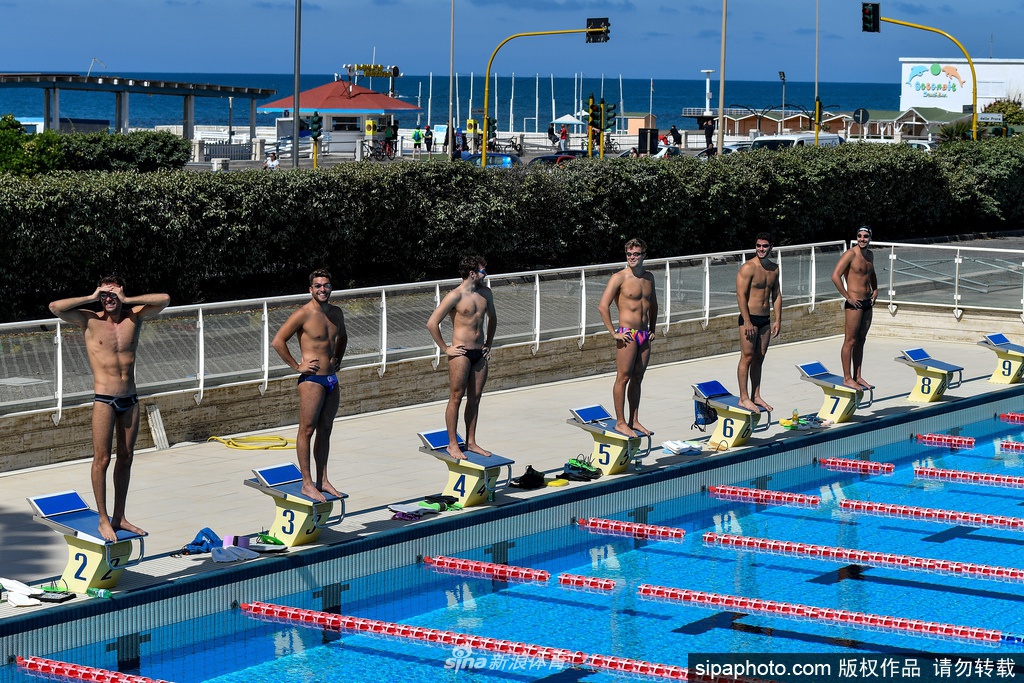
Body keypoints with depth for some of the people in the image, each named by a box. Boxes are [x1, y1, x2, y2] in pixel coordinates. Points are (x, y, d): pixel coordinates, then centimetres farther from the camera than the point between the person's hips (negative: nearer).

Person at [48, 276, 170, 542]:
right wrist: (91, 298, -10)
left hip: (130, 400, 4)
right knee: (102, 460, -3)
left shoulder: (134, 316, 4)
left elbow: (164, 299, -6)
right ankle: (103, 519, 4)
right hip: (104, 400, -4)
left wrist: (127, 300, -7)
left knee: (126, 458, 9)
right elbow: (55, 307, -16)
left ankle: (119, 517, 18)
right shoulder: (90, 321, -4)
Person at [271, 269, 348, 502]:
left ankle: (322, 480, 18)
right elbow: (278, 341, -14)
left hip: (332, 379, 7)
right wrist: (296, 366, -12)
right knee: (307, 430, -4)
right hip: (312, 379, -7)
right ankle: (307, 484, -2)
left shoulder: (336, 313, 10)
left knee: (325, 431, 11)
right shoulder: (303, 314, -12)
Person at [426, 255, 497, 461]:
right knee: (456, 398, 0)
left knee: (474, 399, 11)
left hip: (479, 353, 7)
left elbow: (492, 318, 27)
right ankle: (452, 444, 6)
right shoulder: (455, 296, -14)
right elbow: (432, 323, -16)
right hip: (461, 353, -7)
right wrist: (445, 349, -11)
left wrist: (488, 344, 20)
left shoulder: (485, 293, 8)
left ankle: (471, 442, 19)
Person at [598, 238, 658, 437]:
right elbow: (603, 306, -16)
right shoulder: (619, 278, -10)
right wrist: (614, 333, -15)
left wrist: (652, 329, 19)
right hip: (627, 335, -6)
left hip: (644, 335, 6)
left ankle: (634, 421, 18)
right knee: (623, 378, -4)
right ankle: (620, 422, 1)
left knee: (637, 378, 11)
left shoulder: (649, 278, 11)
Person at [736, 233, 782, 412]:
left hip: (765, 319, 7)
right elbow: (741, 296, -15)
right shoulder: (748, 268, -12)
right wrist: (747, 322, -19)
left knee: (759, 358, 10)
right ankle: (743, 398, -2)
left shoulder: (774, 268, 10)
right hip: (750, 318, -7)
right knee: (747, 358, -5)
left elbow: (776, 295, 16)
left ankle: (756, 397, 17)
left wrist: (778, 320, 10)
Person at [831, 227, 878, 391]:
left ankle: (858, 377, 17)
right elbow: (835, 276, -21)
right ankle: (847, 378, -1)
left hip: (867, 303, 8)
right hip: (854, 303, -8)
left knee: (861, 340, 12)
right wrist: (847, 297, -17)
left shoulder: (870, 255, 12)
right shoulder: (850, 254, -13)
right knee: (850, 341, -5)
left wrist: (875, 291, 16)